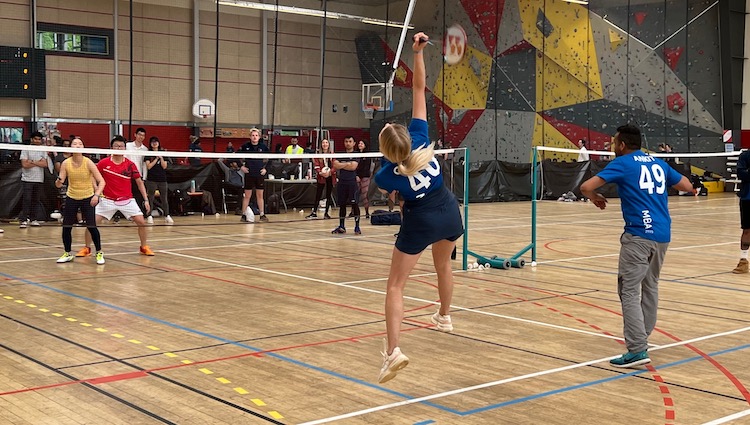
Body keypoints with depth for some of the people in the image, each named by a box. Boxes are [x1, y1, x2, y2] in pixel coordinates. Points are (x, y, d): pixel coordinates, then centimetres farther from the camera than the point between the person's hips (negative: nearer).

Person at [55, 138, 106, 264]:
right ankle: (68, 254, 20)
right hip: (71, 198, 2)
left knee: (92, 226, -10)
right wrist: (59, 181, -34)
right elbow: (58, 184, -10)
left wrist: (97, 195, -30)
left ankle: (99, 253, 9)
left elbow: (101, 181, -15)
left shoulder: (88, 162, -15)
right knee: (66, 227, 0)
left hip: (88, 198, -2)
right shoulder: (66, 163, -10)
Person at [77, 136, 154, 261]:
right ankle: (87, 248, 12)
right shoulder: (104, 163, -7)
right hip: (107, 200, 0)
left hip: (127, 200, 1)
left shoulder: (130, 164, -4)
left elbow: (139, 182, 2)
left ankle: (144, 247, 15)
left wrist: (146, 199, -4)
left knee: (141, 222, -7)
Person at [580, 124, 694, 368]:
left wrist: (596, 198, 12)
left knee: (629, 291, -6)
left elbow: (586, 187, -9)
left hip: (639, 235, -7)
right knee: (650, 286, 20)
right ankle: (642, 337, 28)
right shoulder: (658, 164, 15)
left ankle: (638, 350, -13)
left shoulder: (622, 163, -2)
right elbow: (688, 187, 24)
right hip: (662, 235, 7)